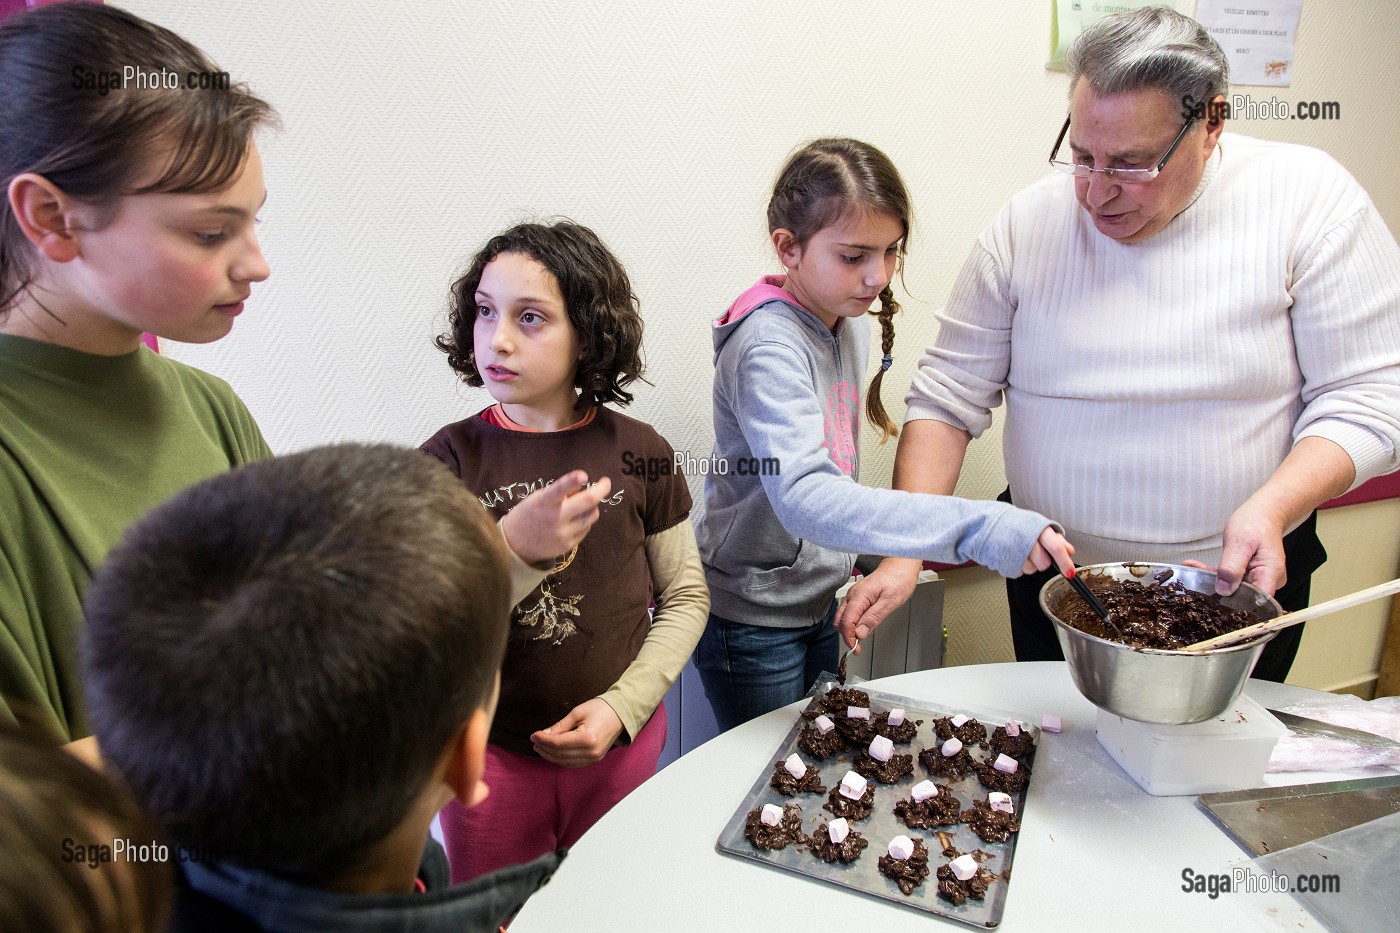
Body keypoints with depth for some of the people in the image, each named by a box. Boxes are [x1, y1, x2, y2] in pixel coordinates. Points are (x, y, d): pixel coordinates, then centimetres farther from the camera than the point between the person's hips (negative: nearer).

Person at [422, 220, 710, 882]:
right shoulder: (450, 459, -9)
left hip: (621, 745, 1)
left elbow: (685, 596, 1)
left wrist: (623, 705, -10)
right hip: (488, 752, 0)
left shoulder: (638, 452, -6)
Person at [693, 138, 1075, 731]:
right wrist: (974, 527, -47)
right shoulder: (770, 345, -26)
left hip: (821, 597, 8)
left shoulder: (852, 321, 0)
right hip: (754, 619, -7)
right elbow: (803, 496, -41)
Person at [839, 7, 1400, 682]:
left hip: (1239, 580, 0)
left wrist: (1271, 508, -27)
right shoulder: (1027, 223, -9)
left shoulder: (1311, 198, -11)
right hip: (1052, 580, 1)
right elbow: (949, 396, -9)